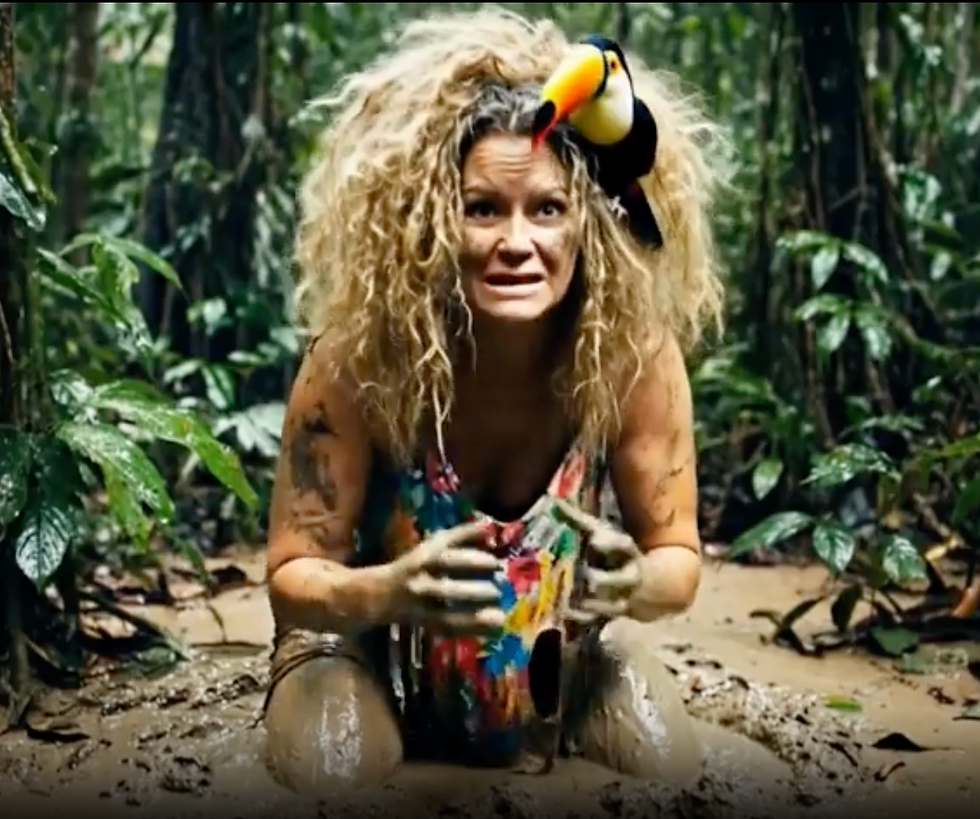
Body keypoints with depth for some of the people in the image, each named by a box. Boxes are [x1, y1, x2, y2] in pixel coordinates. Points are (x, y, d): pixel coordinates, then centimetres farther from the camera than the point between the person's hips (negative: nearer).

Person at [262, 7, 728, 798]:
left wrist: (634, 581, -42)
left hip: (562, 635, 2)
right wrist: (392, 591, -48)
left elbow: (678, 558, -17)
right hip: (374, 636, -1)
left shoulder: (634, 352, -27)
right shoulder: (359, 357, -31)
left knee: (670, 767, -20)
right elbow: (293, 573, -25)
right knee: (325, 771, -29)